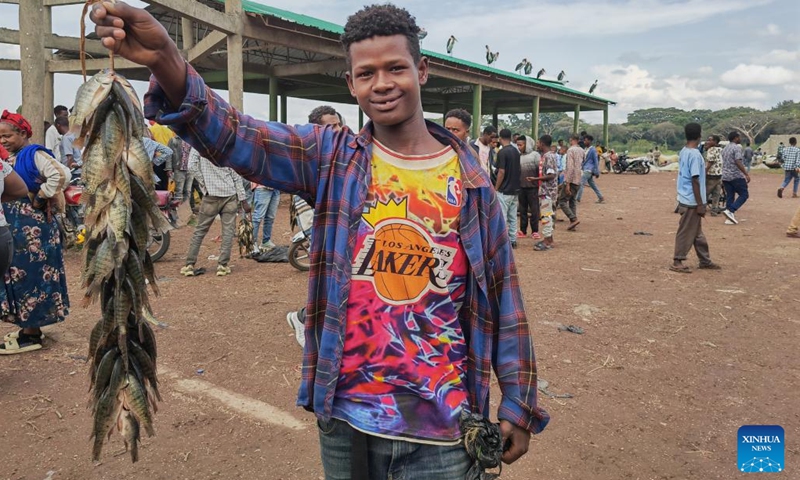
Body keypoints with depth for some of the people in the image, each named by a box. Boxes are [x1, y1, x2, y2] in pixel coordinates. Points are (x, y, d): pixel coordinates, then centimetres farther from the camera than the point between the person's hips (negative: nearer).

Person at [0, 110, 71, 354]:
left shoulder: (34, 154, -14)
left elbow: (61, 175, -31)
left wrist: (40, 198, -19)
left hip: (32, 225, -9)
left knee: (30, 276, -3)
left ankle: (31, 334, 5)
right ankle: (28, 326, 25)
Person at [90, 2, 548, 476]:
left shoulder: (470, 179, -4)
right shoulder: (332, 157, -3)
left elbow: (502, 295, 0)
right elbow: (232, 135, -18)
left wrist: (518, 404, 2)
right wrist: (165, 59, -36)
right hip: (345, 417, 1)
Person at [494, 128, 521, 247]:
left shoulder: (502, 152, -14)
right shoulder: (516, 151, 10)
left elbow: (501, 172, -19)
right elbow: (517, 170, 14)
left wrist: (495, 188, -11)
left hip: (504, 191, -8)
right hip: (515, 190, 8)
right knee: (513, 217, 11)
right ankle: (513, 240, 15)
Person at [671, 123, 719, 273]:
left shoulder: (683, 152, 9)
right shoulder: (695, 154, -19)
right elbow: (695, 181, -21)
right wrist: (700, 204, -18)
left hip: (686, 199, 9)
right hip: (692, 201, -9)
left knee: (697, 232, 16)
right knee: (686, 232, 0)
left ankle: (705, 261, 25)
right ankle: (677, 262, 8)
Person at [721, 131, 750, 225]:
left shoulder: (725, 148, 16)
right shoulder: (737, 148, -11)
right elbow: (738, 162, -21)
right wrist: (746, 174, -21)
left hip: (725, 176, 8)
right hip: (736, 176, -8)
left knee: (729, 197, 8)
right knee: (744, 195, -1)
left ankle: (730, 218, 6)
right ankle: (730, 211, -15)